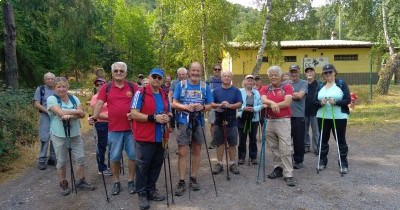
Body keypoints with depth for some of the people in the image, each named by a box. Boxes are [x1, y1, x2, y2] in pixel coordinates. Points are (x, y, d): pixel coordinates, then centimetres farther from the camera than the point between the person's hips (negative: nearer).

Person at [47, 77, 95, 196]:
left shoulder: (74, 99, 6)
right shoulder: (51, 99, -6)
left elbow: (82, 114, -6)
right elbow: (61, 113, -21)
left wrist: (69, 115, -23)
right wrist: (76, 111, -9)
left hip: (75, 134, 4)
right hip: (59, 135, -4)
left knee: (80, 158, 7)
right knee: (61, 161, 6)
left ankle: (81, 182, 21)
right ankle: (63, 185, 22)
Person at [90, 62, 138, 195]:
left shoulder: (133, 86, 3)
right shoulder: (106, 88, 5)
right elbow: (99, 103, -3)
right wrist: (95, 116, -19)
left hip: (131, 127, 0)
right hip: (114, 128, 0)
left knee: (133, 155, 7)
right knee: (114, 157, 9)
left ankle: (131, 181, 24)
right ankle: (116, 182, 25)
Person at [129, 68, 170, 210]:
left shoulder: (165, 95, 13)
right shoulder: (140, 93, -7)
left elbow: (169, 112, 22)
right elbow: (134, 114, -13)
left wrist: (167, 117, -3)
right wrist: (153, 118, -21)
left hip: (160, 137, 6)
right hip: (144, 138, -6)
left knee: (156, 165, 13)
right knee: (143, 165, 0)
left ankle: (151, 190, 27)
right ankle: (142, 194, 12)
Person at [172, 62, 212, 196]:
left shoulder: (205, 86, 5)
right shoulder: (181, 84, 1)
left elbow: (209, 105, 6)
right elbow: (174, 103, -1)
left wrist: (202, 107, -16)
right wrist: (185, 107, -20)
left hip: (199, 122, 2)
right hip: (184, 122, -2)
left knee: (196, 151, 10)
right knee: (182, 152, -5)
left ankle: (193, 179, 23)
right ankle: (181, 182, 3)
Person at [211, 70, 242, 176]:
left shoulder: (236, 91, 4)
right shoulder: (216, 91, 7)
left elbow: (239, 104, -4)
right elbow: (211, 104, 2)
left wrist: (229, 105, -21)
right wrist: (219, 105, -17)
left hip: (232, 121, -1)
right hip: (219, 121, 1)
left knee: (232, 144, 6)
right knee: (219, 143, 7)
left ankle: (232, 164, 17)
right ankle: (219, 163, 16)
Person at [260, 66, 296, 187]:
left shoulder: (287, 87, 1)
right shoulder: (265, 89, 10)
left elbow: (287, 102, -12)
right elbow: (263, 100, -8)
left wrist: (269, 105, -14)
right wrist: (272, 103, -29)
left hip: (283, 121, -4)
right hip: (270, 121, 4)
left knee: (285, 149, -7)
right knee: (274, 148, 12)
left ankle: (288, 175, -3)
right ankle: (278, 168, 25)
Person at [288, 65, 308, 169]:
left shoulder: (303, 83, 0)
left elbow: (300, 95, -13)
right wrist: (294, 95, -8)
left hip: (299, 116, -3)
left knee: (298, 140, 3)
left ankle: (298, 161, 16)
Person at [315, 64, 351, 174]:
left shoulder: (342, 84, -1)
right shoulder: (320, 86, 10)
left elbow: (348, 100, -8)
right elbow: (315, 101, 7)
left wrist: (336, 102, -23)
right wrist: (320, 103, -15)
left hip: (339, 117, -3)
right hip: (322, 117, 4)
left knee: (341, 140, 3)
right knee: (323, 139, 10)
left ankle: (344, 164, 12)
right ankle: (322, 162, 22)